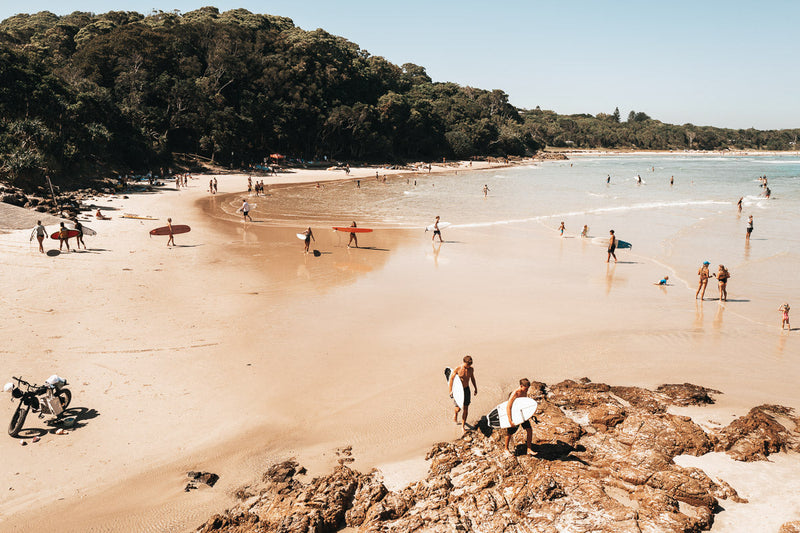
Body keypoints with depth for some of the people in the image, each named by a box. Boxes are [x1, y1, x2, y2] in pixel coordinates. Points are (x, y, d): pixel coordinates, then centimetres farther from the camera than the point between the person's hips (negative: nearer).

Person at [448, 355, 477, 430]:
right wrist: (450, 390, -9)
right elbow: (451, 378, -7)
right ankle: (455, 414, 29)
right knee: (458, 408, -8)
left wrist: (475, 388, 19)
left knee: (466, 408, 2)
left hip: (466, 389, 3)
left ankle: (463, 426, 14)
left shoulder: (471, 369, -4)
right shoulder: (458, 369, -16)